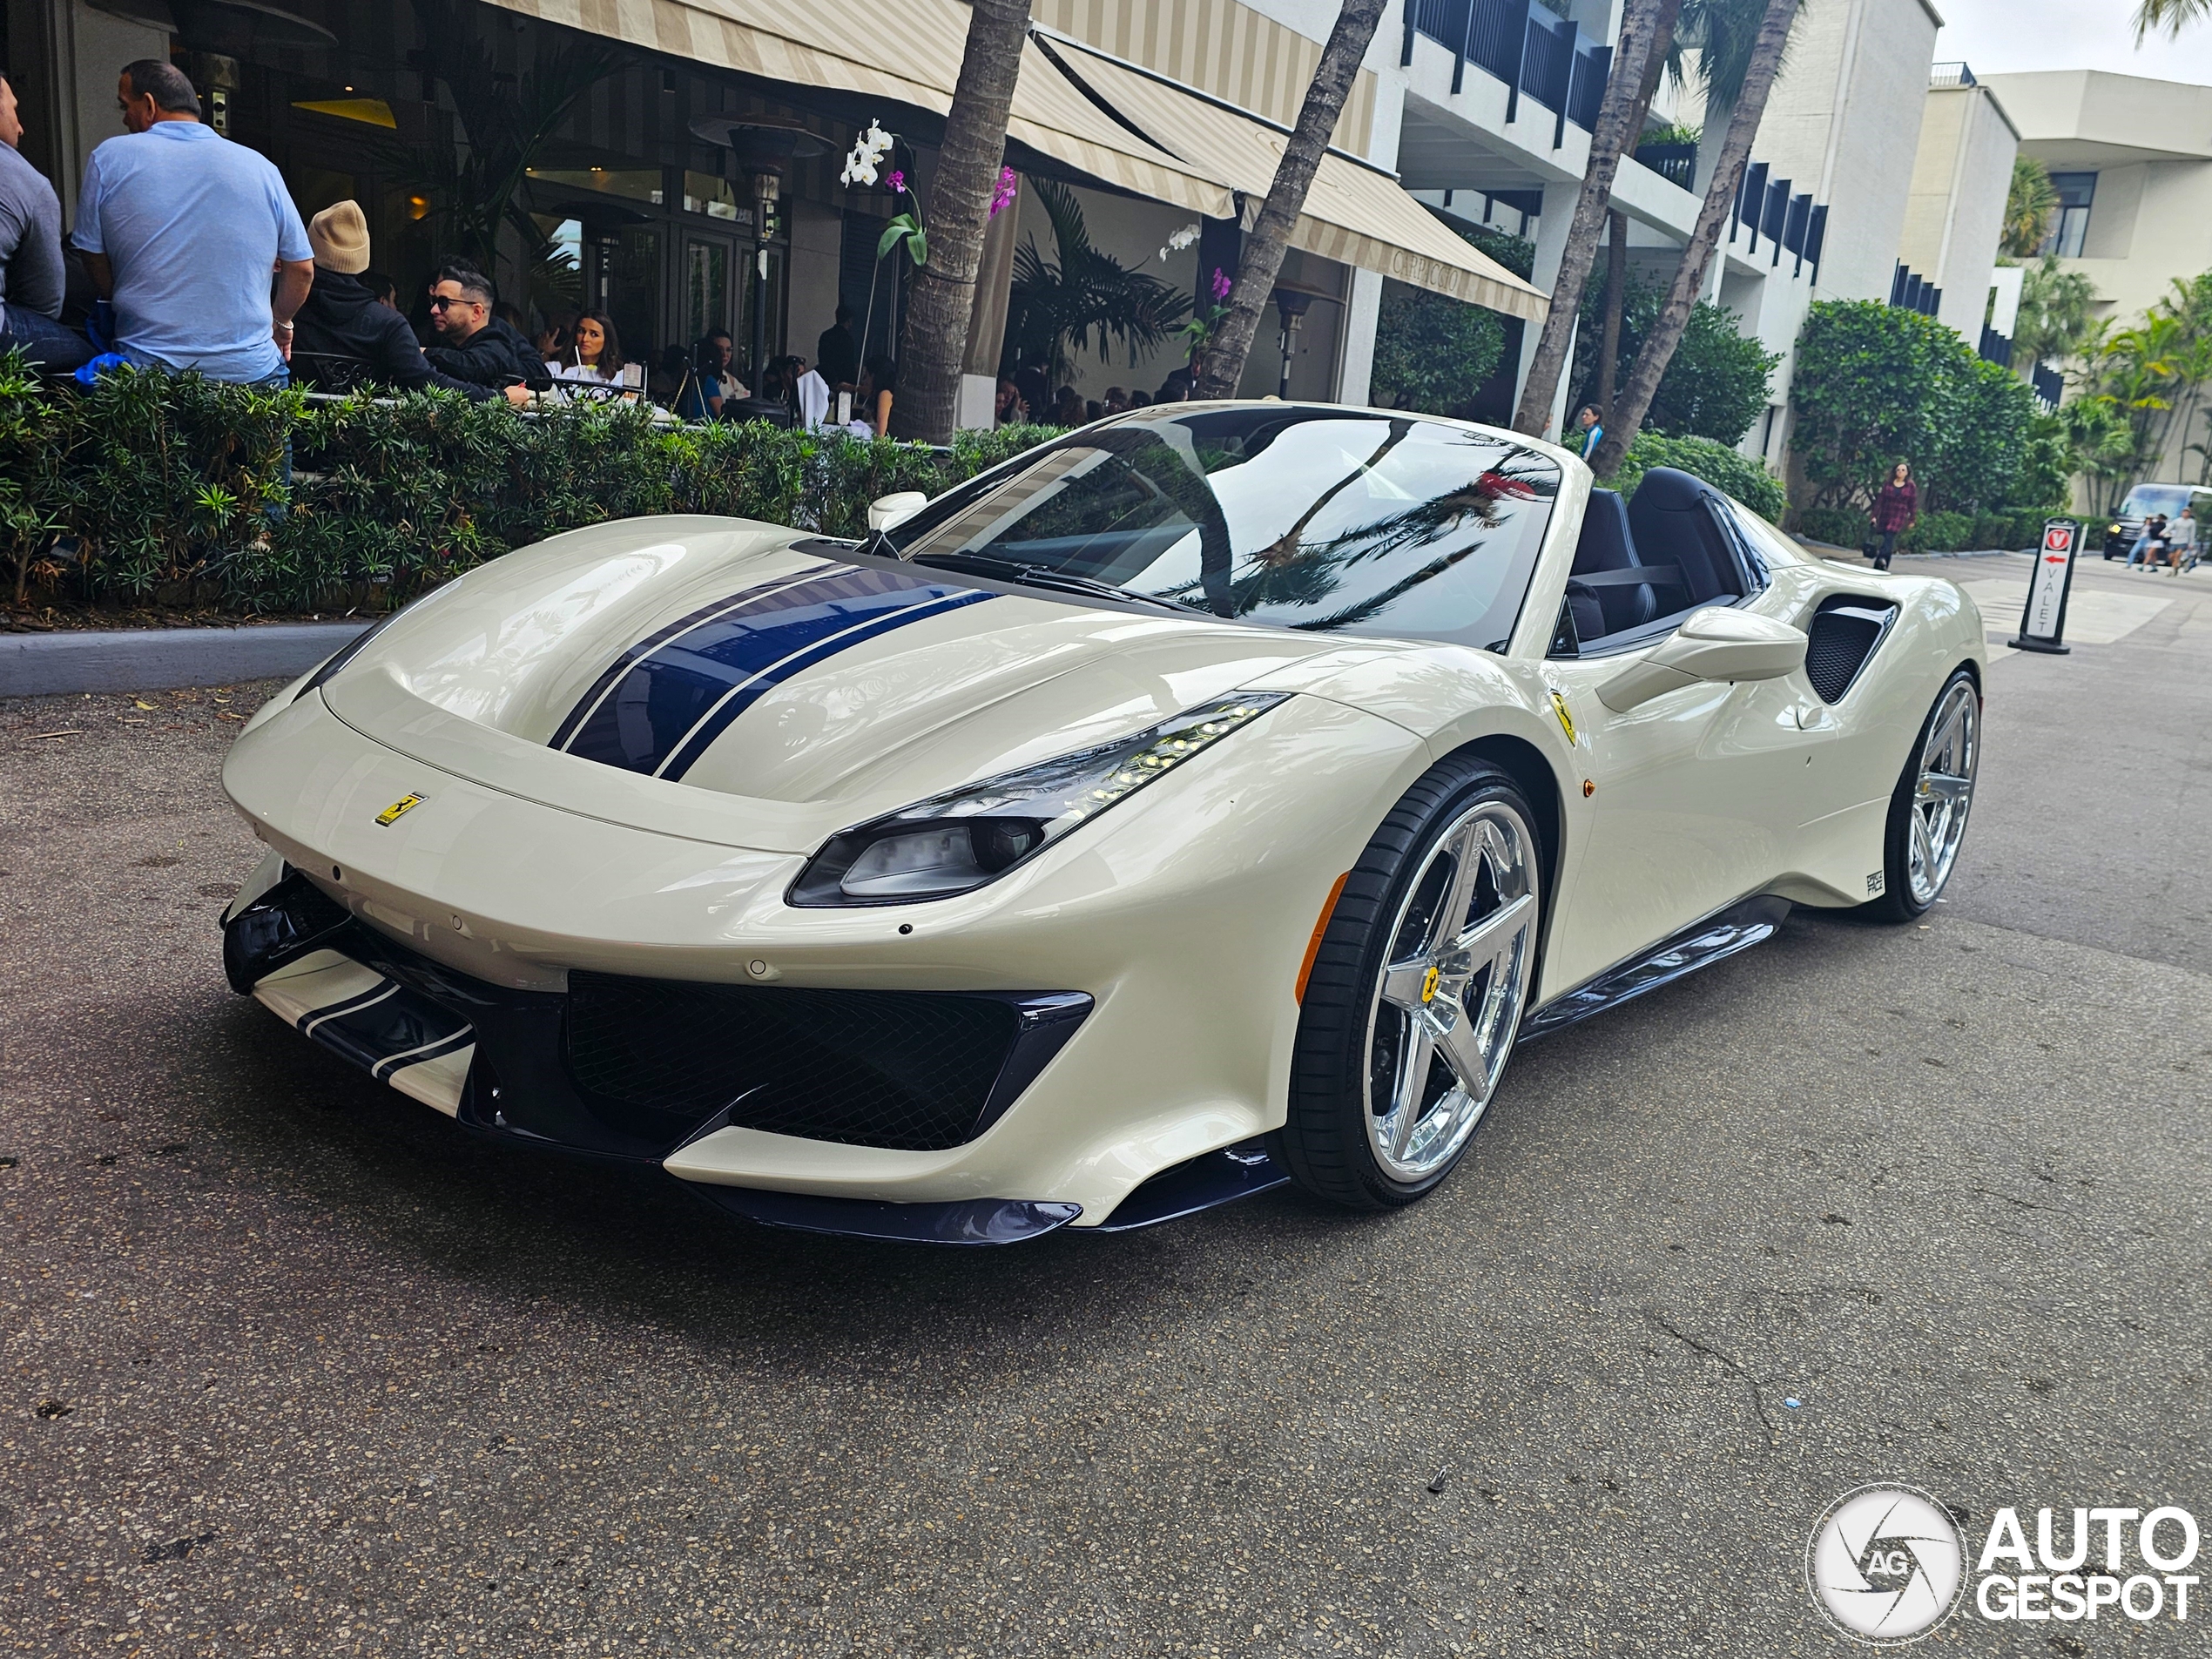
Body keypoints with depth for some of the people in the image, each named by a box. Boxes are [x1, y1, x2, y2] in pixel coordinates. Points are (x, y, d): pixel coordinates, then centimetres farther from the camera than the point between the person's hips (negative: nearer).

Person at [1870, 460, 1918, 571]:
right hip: (1885, 516, 2)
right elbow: (1880, 500, 8)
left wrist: (1912, 520, 4)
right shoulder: (1888, 485, 9)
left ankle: (1881, 558, -31)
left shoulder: (1910, 487, 4)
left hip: (1899, 518, -2)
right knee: (1888, 540, 4)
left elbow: (1913, 504, 6)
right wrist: (1875, 515, 3)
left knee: (1889, 538, -19)